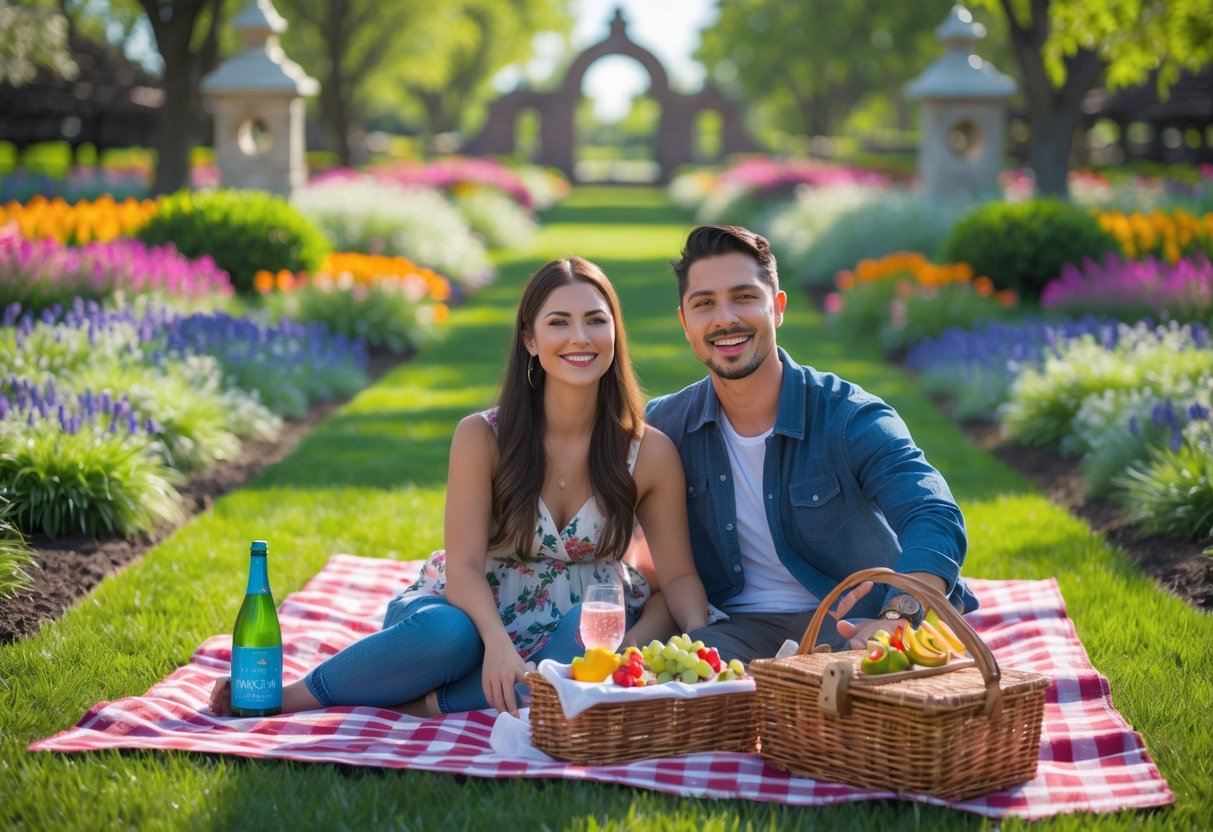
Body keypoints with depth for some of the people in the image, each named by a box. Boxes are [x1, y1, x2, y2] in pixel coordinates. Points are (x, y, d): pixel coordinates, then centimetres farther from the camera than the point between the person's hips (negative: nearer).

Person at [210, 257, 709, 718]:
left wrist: (698, 639, -25)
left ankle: (428, 705, -31)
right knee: (445, 632, -36)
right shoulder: (482, 438, -10)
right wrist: (497, 641, -35)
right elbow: (464, 565, -16)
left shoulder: (649, 452, -6)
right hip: (475, 614, -1)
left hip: (582, 630, 2)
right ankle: (285, 697, -17)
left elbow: (678, 575, -3)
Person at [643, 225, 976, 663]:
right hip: (738, 628, 2)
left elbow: (936, 520, -25)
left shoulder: (851, 419, -10)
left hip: (851, 626, -2)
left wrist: (896, 619, -47)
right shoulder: (663, 426, 2)